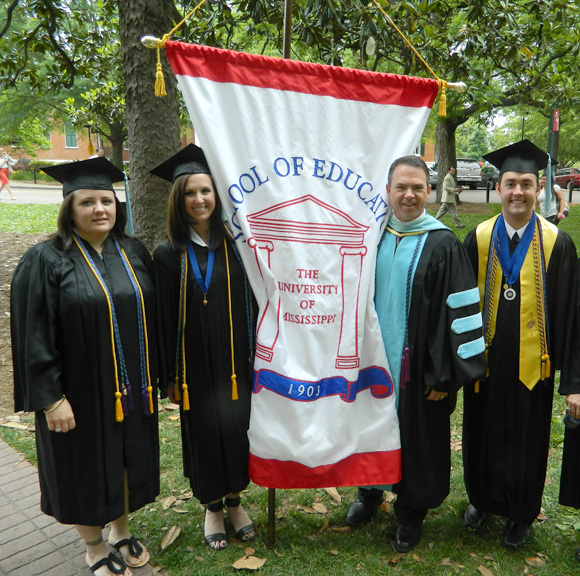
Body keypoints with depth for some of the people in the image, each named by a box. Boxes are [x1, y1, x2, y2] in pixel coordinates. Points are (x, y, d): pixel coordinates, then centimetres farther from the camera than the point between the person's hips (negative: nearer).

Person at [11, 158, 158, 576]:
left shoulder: (134, 253, 3)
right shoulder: (46, 261, -12)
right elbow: (36, 337, -13)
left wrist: (155, 374, 8)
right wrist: (51, 397, -15)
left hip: (132, 387, 5)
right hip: (81, 392, -4)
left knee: (127, 459, 18)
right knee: (88, 467, 12)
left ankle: (121, 530, 43)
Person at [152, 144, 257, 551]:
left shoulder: (235, 246, -1)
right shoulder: (169, 255, -5)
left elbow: (251, 305, 2)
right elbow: (165, 318, -4)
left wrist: (254, 359, 1)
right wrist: (169, 375, -3)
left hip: (236, 362, 1)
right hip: (195, 365, -1)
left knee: (237, 427, 10)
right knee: (204, 433, 11)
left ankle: (234, 500, 36)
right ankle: (212, 507, 34)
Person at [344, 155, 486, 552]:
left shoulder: (443, 244, -10)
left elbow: (458, 312, -12)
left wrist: (444, 374, -14)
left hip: (416, 367, -4)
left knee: (417, 437, 11)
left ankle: (411, 512, 34)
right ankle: (371, 493, 44)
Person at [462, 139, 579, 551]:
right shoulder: (478, 240, -2)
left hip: (530, 362, -1)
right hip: (486, 358, 2)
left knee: (527, 437, 14)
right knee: (483, 432, 16)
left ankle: (522, 514, 37)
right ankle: (483, 498, 41)